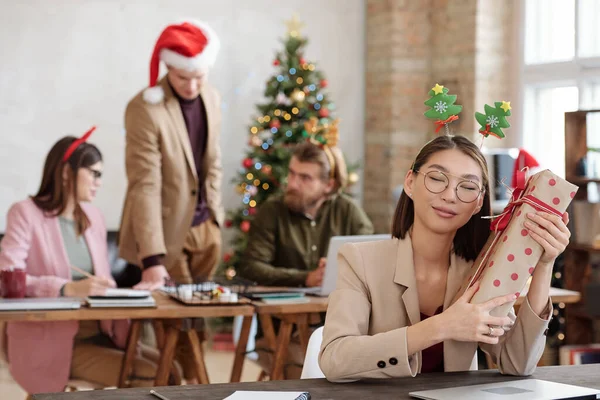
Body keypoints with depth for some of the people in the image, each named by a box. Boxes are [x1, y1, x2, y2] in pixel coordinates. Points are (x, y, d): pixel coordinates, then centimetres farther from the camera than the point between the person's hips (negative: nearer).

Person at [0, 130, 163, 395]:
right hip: (51, 342, -6)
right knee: (147, 378, -22)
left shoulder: (93, 217, 12)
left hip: (98, 334, 6)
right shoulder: (26, 213, -6)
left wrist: (123, 330, -6)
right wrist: (69, 289, -33)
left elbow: (103, 284, 12)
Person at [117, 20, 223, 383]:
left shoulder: (212, 99, 2)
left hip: (206, 229, 6)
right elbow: (145, 186, -24)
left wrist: (216, 217, 12)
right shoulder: (145, 108, -19)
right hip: (167, 231, -6)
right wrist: (153, 259, -29)